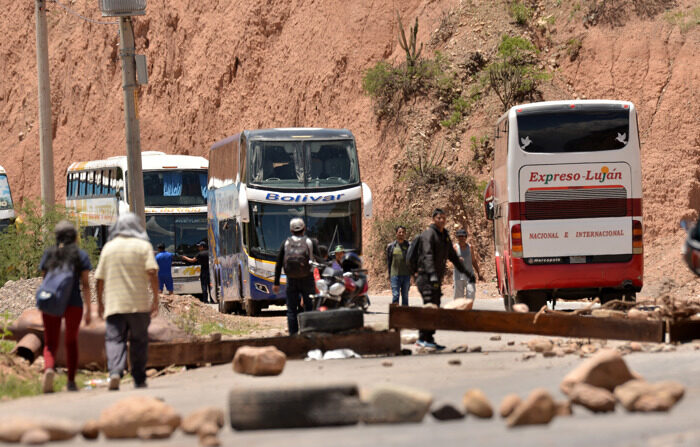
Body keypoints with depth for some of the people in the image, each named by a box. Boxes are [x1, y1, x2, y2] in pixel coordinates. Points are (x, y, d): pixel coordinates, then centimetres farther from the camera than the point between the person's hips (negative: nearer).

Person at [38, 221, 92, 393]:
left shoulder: (48, 254, 8)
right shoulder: (81, 255, 1)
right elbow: (85, 284, -3)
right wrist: (88, 309, -1)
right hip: (73, 303, -1)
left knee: (50, 344, 2)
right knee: (71, 342, 15)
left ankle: (49, 369, -28)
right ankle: (71, 381, 15)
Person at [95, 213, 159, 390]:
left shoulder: (108, 247, 9)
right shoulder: (143, 246, 3)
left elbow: (100, 278, 9)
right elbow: (152, 273, -9)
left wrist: (100, 303, 17)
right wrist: (155, 298, -5)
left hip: (114, 303, 1)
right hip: (139, 303, -1)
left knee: (114, 339, -3)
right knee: (138, 341, 9)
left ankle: (115, 372, -26)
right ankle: (139, 379, 12)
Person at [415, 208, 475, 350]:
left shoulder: (445, 236, 19)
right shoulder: (428, 234, -9)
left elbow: (453, 257, 30)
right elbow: (427, 255, -23)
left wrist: (466, 272, 30)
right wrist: (432, 274, -37)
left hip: (437, 279, 9)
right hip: (426, 277, -9)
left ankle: (428, 339, 8)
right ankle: (423, 338, -19)